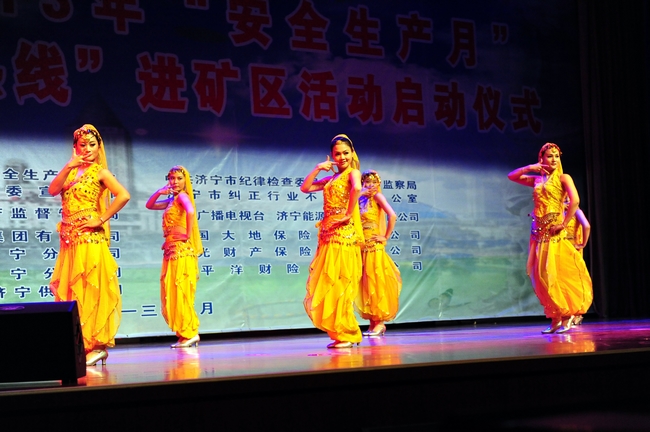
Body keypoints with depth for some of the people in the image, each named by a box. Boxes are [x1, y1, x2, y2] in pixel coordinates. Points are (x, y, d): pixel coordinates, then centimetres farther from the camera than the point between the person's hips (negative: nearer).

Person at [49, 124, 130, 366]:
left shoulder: (100, 172, -1)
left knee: (91, 290, -6)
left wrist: (101, 220, -13)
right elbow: (52, 190, -1)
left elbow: (124, 195, -16)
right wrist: (68, 167, -9)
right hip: (70, 239, 6)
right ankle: (78, 344, 11)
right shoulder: (70, 172, 15)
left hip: (90, 238, -6)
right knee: (70, 291, 6)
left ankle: (96, 344, -2)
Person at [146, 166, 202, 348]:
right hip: (172, 250, 9)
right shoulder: (172, 200, 18)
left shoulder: (182, 196, -8)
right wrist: (159, 191, 10)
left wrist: (189, 235, -22)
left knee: (180, 292, -9)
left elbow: (191, 211, -28)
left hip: (181, 250, -9)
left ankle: (189, 333, -5)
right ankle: (185, 334, 13)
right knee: (172, 294, 9)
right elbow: (149, 205, 26)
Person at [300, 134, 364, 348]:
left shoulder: (353, 173, -3)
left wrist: (349, 214, -21)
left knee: (340, 284, -8)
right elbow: (305, 188, 18)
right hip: (328, 235, 8)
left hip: (344, 234, -8)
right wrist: (317, 168, 10)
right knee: (328, 285, 8)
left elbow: (357, 188, -26)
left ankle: (348, 335, -2)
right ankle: (340, 333, 15)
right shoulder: (331, 179, 19)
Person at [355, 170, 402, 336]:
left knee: (376, 283, -5)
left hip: (374, 247, -7)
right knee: (366, 285, 8)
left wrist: (386, 237, -13)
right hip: (362, 247, 7)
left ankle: (380, 322, 1)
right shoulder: (362, 199, 15)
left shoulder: (377, 196, -5)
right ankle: (373, 322, 13)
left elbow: (392, 216, -18)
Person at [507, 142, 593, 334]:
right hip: (539, 231, 6)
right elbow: (512, 176, 21)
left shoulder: (563, 178, 0)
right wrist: (530, 167, 7)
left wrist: (564, 224, -16)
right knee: (542, 275, 3)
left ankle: (566, 317, -2)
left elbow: (575, 201, -14)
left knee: (559, 273, -9)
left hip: (555, 232, -6)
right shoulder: (537, 180, 16)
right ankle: (555, 318, 9)